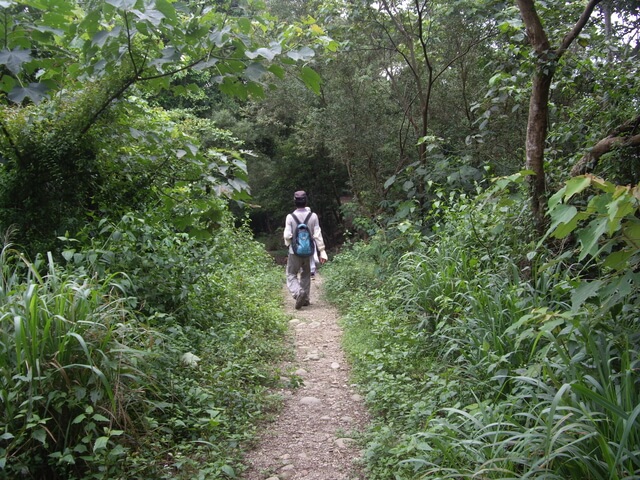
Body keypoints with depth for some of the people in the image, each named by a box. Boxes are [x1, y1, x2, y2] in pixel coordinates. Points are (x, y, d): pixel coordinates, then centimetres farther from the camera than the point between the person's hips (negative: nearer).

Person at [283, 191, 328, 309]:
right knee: (305, 275, 19)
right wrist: (322, 251, -2)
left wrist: (288, 244, 11)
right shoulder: (313, 216, -6)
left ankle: (298, 292, -18)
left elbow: (287, 235, -11)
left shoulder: (290, 217, -11)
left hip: (294, 252, -2)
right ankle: (305, 299, 23)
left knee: (291, 275, 8)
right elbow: (317, 235, -6)